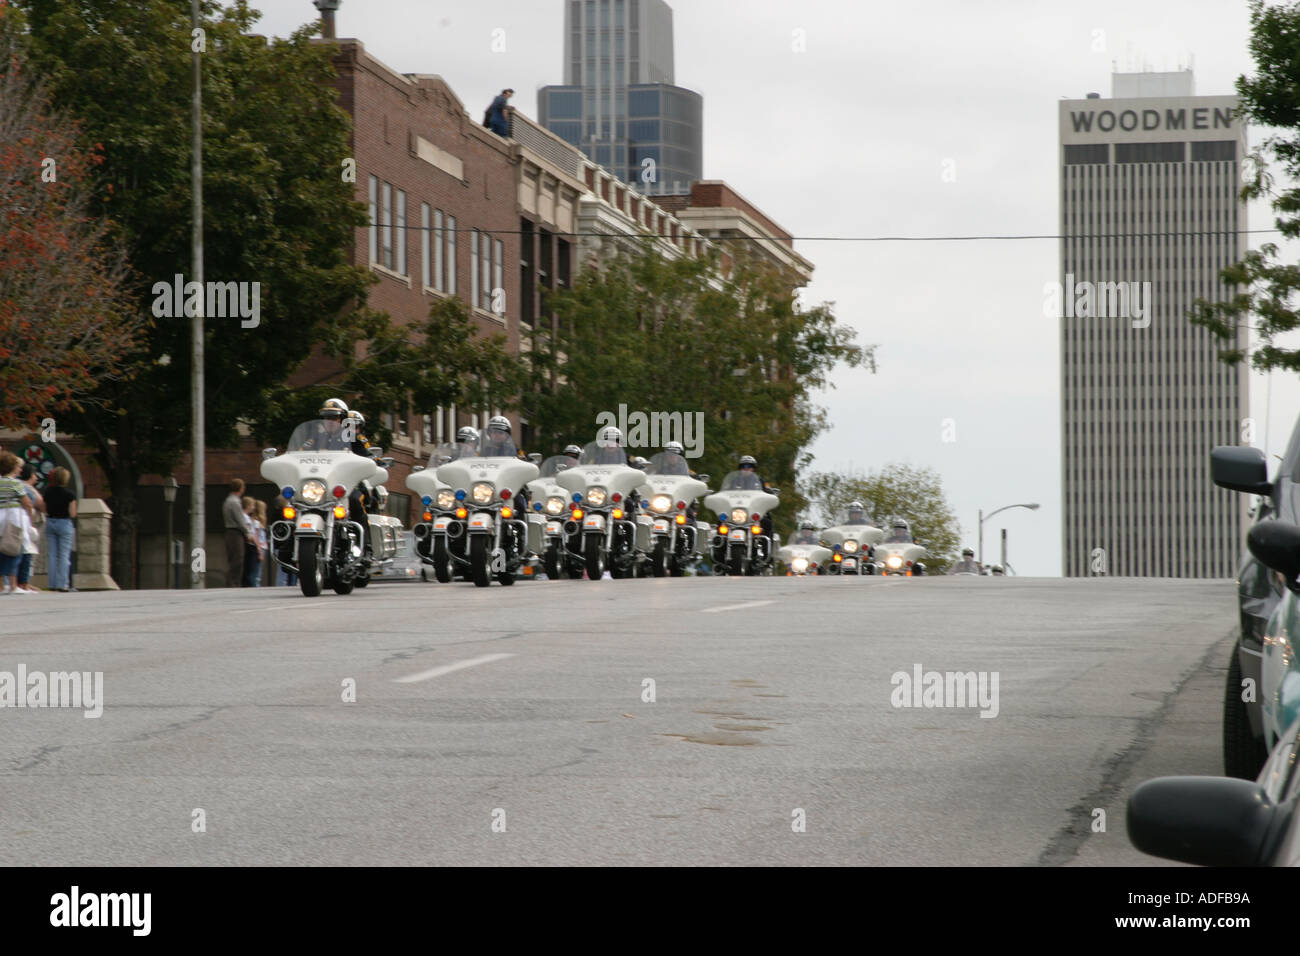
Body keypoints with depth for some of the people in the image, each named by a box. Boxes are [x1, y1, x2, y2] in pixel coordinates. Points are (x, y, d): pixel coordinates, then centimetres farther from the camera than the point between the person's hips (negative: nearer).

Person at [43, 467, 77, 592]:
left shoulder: (48, 493, 1)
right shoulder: (69, 495, -12)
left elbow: (45, 510, 5)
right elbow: (72, 514, -12)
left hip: (50, 522, 4)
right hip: (64, 523, -4)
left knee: (51, 554, 9)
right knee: (64, 555, -1)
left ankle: (52, 583, 7)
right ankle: (62, 584, -5)